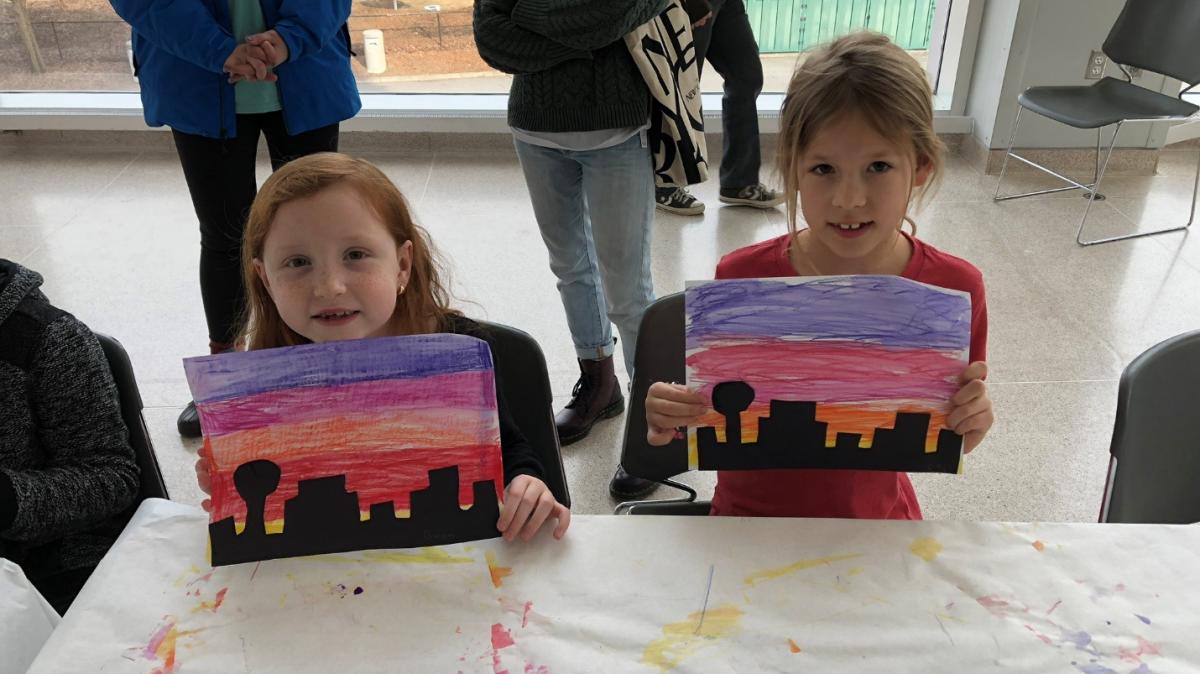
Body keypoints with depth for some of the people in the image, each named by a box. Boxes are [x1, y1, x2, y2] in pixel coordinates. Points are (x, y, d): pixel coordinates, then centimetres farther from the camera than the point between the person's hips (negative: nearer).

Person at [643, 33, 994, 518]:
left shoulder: (954, 289, -12)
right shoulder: (743, 278, -15)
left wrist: (968, 424, -19)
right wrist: (672, 418, -24)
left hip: (876, 516, 1)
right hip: (752, 515, 0)